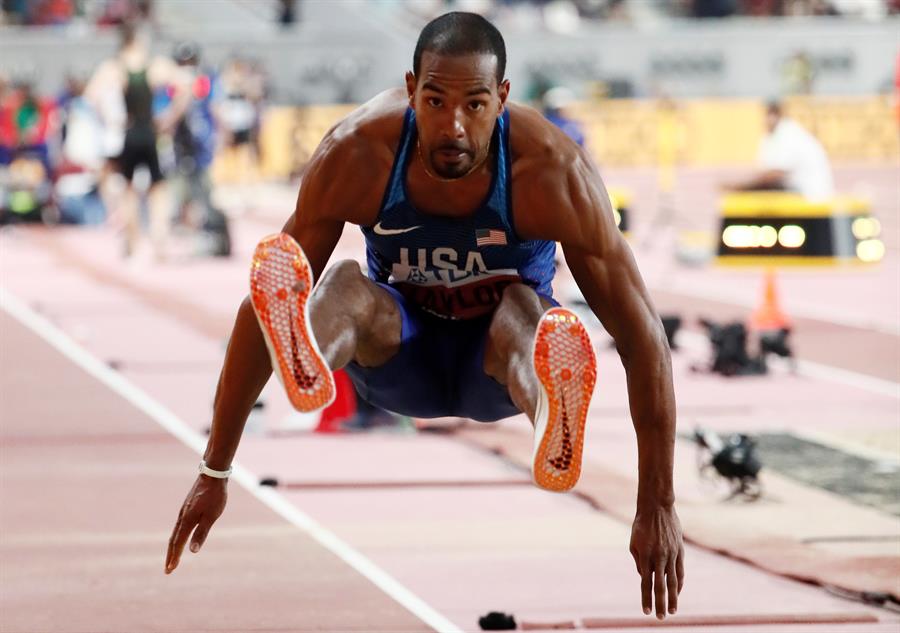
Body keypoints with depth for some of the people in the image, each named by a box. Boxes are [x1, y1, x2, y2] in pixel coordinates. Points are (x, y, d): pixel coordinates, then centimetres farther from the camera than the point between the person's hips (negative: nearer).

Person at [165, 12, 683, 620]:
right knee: (348, 286, -32)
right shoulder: (355, 155, -25)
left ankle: (552, 409, -69)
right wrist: (215, 472, -17)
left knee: (522, 312, -36)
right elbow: (257, 308, -19)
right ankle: (306, 364, -66)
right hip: (401, 357, 1)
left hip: (493, 364, -1)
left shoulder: (554, 172, -29)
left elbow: (642, 335, -25)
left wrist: (659, 508, -27)